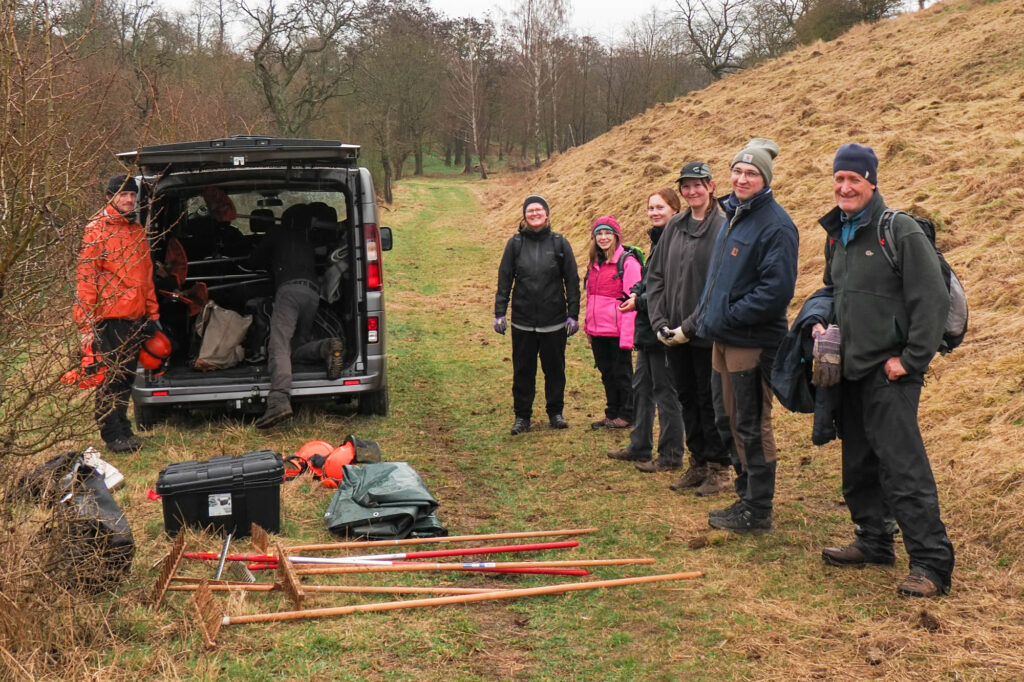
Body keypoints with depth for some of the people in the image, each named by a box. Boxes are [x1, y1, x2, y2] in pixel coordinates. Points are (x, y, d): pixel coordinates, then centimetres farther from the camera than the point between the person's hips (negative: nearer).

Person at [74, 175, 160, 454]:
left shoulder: (138, 231, 16)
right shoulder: (96, 230, -5)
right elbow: (86, 277, -9)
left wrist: (152, 313, 19)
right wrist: (86, 321, -14)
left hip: (135, 317, 7)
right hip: (109, 318, -7)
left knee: (127, 376, 14)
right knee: (111, 377, -1)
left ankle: (123, 429, 24)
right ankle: (112, 435, 7)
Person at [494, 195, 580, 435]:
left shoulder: (559, 243, 1)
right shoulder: (515, 243, 2)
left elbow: (572, 280, 3)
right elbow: (504, 279, 4)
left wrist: (573, 314, -1)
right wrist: (500, 313, -1)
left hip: (554, 321, 0)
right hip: (522, 321, 0)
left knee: (554, 368, 9)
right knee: (523, 370, 6)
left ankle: (555, 412, 23)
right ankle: (522, 416, 16)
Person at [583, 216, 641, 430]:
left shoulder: (627, 262, -10)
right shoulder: (594, 263, 12)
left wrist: (627, 335, -17)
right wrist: (588, 327, 14)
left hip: (617, 331, -7)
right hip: (597, 332, 7)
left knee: (622, 372, 4)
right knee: (607, 373, 14)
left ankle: (626, 415, 14)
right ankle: (612, 413, 24)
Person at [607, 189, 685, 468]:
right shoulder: (658, 239, 13)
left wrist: (640, 302, -14)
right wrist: (636, 292, 2)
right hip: (648, 329, 10)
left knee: (665, 391, 0)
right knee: (641, 387, 17)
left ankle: (671, 454, 10)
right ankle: (639, 447, 27)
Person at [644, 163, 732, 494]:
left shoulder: (723, 227, -10)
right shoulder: (674, 227, 8)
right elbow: (655, 275, 11)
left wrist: (690, 325, -16)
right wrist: (660, 321, -1)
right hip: (674, 333, 6)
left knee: (709, 400, 2)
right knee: (687, 397, 13)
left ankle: (717, 468, 13)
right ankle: (698, 462, 25)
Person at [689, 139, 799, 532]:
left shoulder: (775, 226, -14)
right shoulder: (732, 216, 15)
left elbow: (777, 290, -21)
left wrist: (727, 317, -18)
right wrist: (702, 320, 15)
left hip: (753, 342, -9)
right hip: (723, 339, 9)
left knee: (751, 427, -2)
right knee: (728, 421, 16)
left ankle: (757, 511, 7)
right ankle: (746, 496, 29)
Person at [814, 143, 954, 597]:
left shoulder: (900, 231, -11)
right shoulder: (837, 234, 13)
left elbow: (932, 299, -13)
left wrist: (910, 359, -15)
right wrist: (820, 321, 8)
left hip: (889, 372, -8)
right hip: (849, 369, 8)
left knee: (903, 466, -11)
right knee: (858, 464, 15)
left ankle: (932, 563, -8)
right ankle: (874, 541, 30)